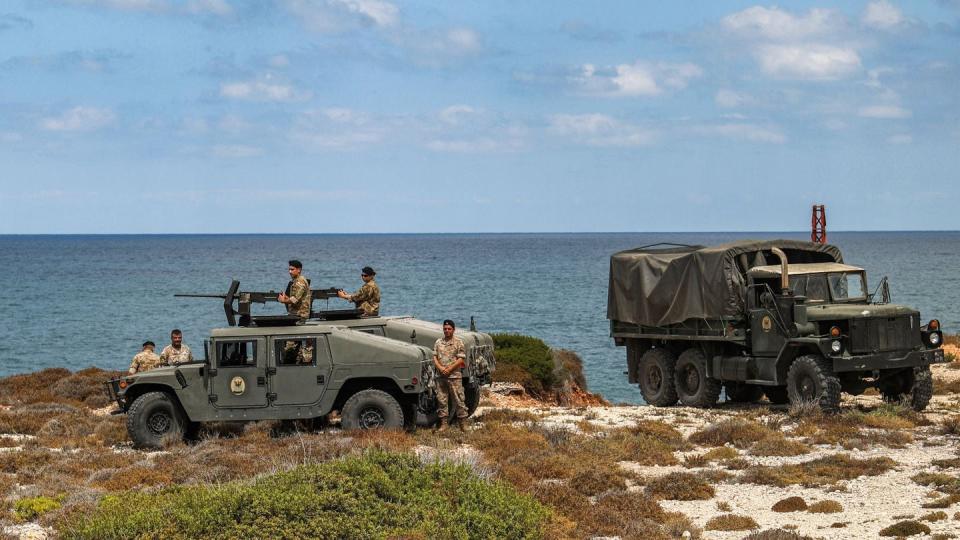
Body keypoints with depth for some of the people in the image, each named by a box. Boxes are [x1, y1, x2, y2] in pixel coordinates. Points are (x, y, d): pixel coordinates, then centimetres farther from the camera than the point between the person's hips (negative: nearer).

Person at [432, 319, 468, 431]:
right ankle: (443, 424, 10)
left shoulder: (458, 342, -1)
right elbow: (434, 357, 8)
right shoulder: (438, 342, 12)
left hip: (454, 376, -4)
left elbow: (461, 359, -7)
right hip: (440, 376, 4)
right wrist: (440, 368, -10)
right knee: (441, 400, 5)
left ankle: (461, 424, 4)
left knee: (458, 400, -2)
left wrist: (449, 369, -14)